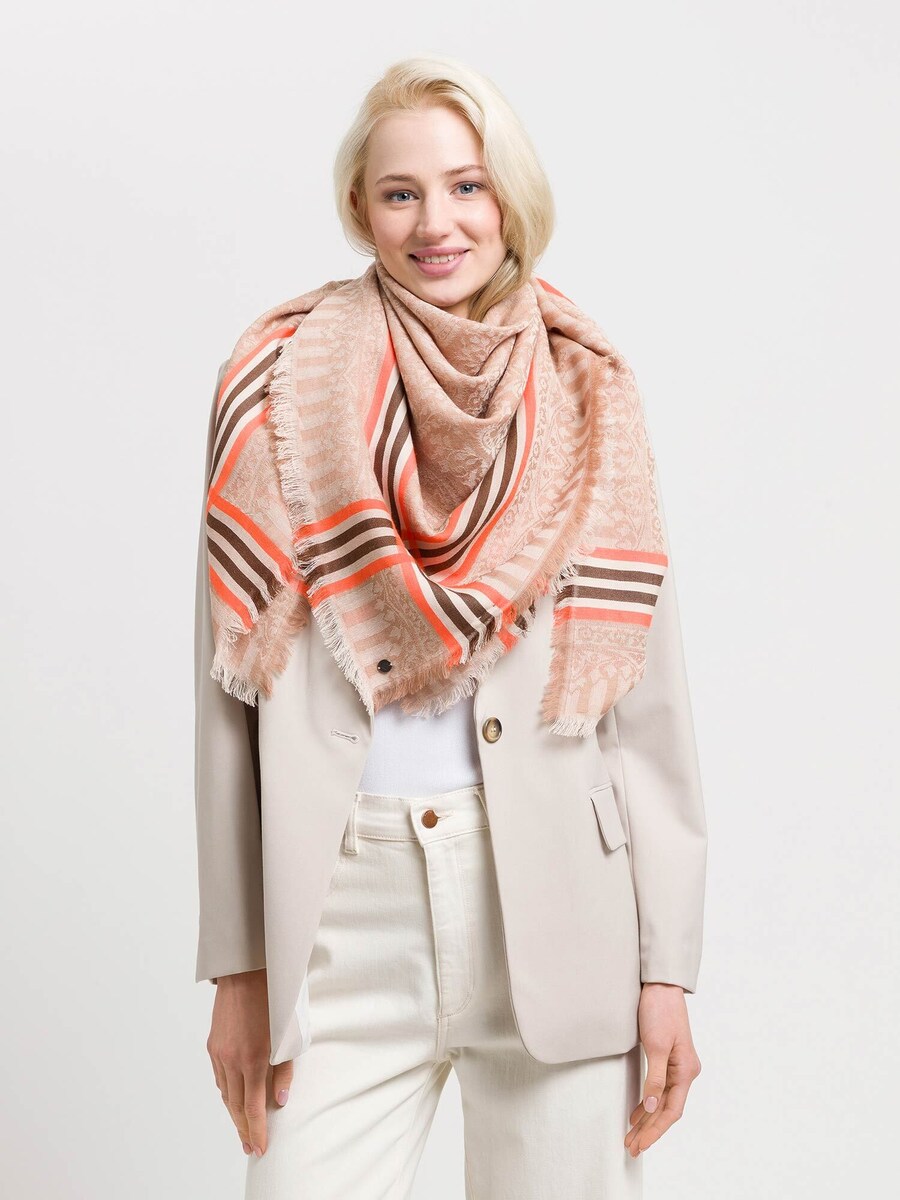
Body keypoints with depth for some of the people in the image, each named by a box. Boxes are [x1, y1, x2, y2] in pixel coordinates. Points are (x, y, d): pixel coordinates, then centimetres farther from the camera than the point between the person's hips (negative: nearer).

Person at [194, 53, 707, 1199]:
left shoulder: (586, 404, 3)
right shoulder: (283, 389, 1)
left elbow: (651, 702, 2)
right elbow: (231, 695, 1)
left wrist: (669, 969, -2)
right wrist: (237, 966, 0)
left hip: (559, 910, 1)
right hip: (342, 917, 0)